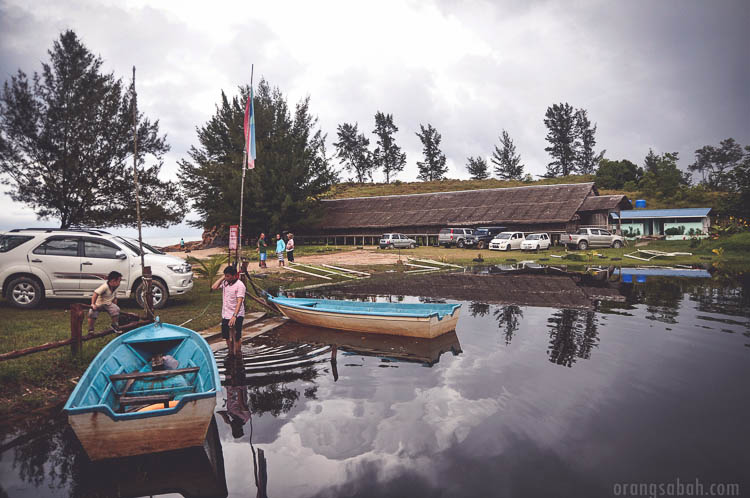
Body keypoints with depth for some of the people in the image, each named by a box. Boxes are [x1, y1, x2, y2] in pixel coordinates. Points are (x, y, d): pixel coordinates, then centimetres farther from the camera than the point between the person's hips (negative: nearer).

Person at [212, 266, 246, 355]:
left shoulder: (240, 285, -17)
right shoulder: (225, 282, 5)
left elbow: (239, 301, -23)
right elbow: (214, 287, -4)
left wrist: (234, 316, -31)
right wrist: (222, 277, -5)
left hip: (236, 316, -7)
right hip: (225, 315, 7)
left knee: (236, 338, 1)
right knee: (227, 337, 17)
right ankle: (230, 354, 34)